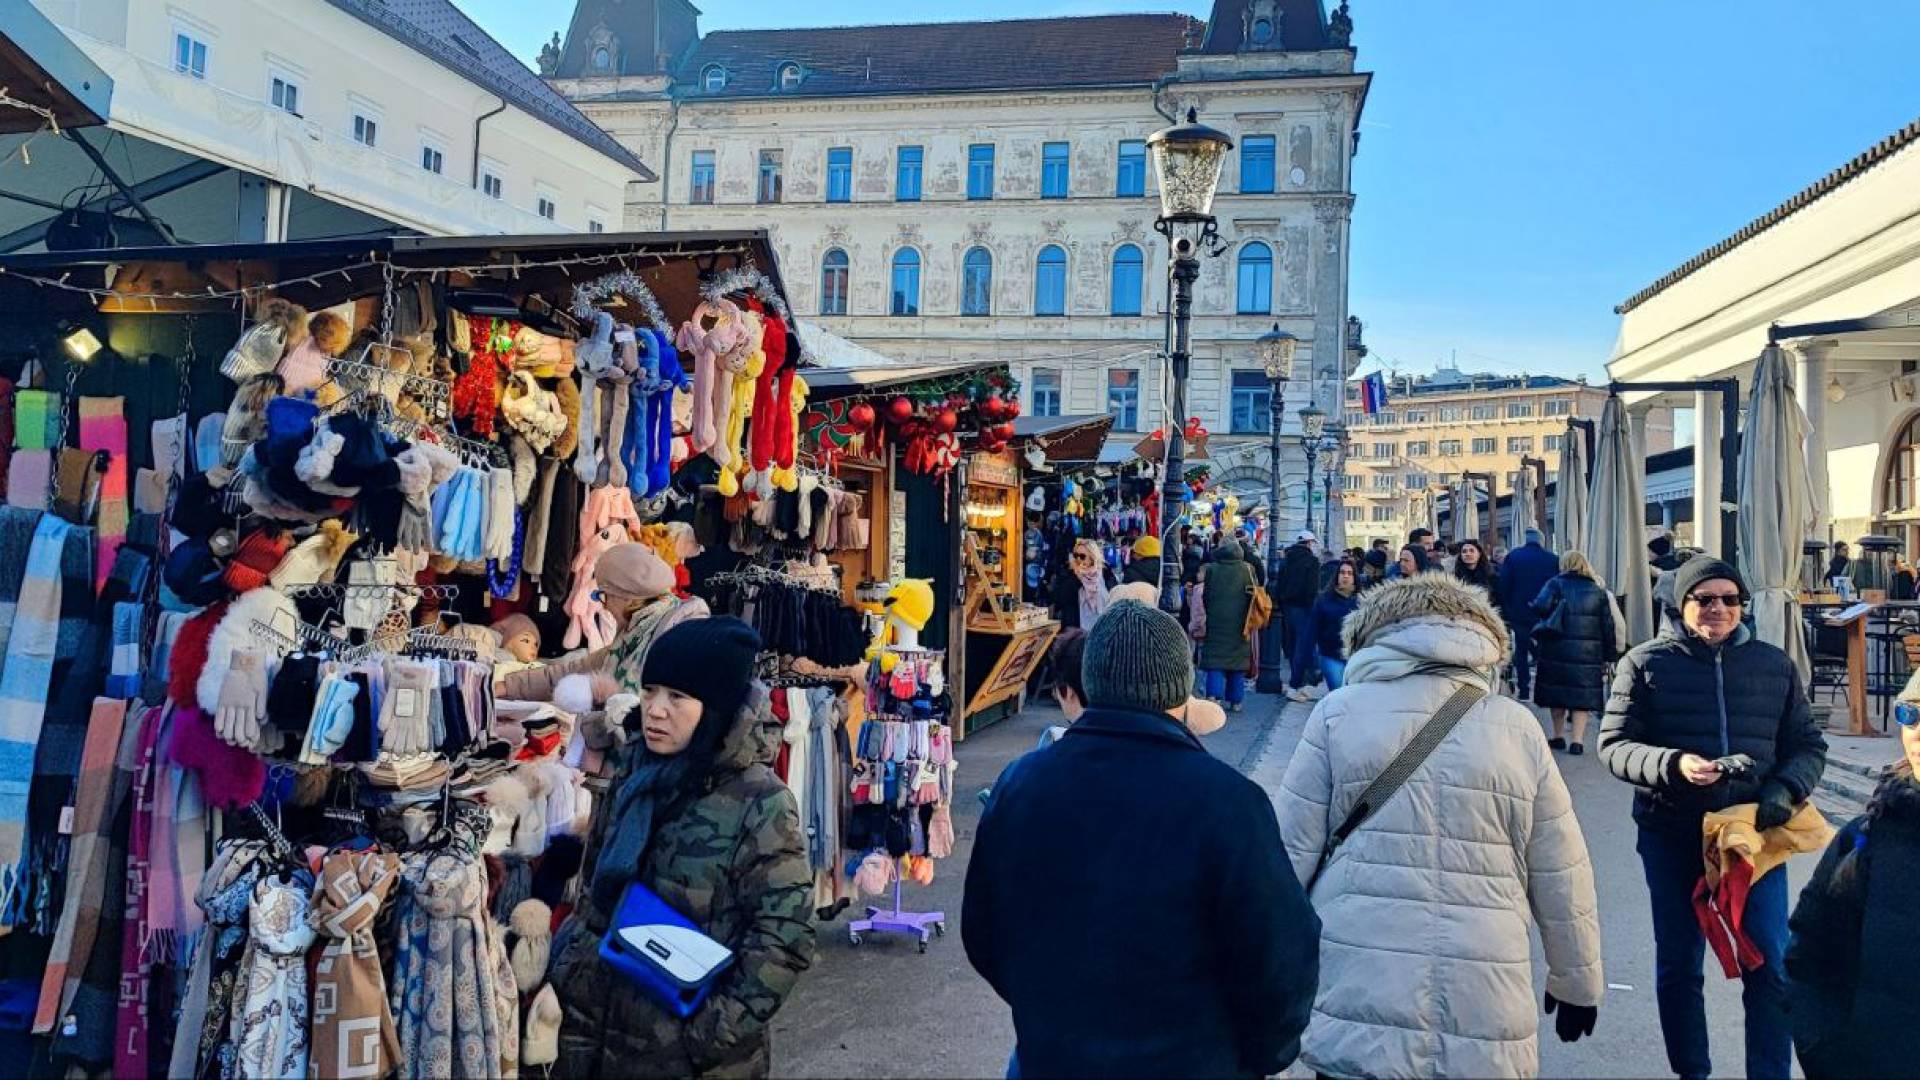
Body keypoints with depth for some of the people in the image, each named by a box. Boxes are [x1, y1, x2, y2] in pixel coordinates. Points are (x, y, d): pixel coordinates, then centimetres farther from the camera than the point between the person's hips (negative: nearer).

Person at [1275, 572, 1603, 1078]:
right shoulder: (1519, 727, 5)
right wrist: (1578, 983, 23)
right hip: (1486, 1025, 2)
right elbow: (1561, 881, 9)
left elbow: (1291, 855, -1)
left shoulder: (1340, 712, 0)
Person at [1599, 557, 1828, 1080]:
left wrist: (1786, 788, -11)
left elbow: (1807, 744, 10)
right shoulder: (1646, 663, -2)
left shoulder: (1774, 665, 6)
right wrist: (1673, 764, -24)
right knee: (1678, 967, 12)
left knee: (1769, 967, -1)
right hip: (1672, 836, -1)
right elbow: (1613, 746, -6)